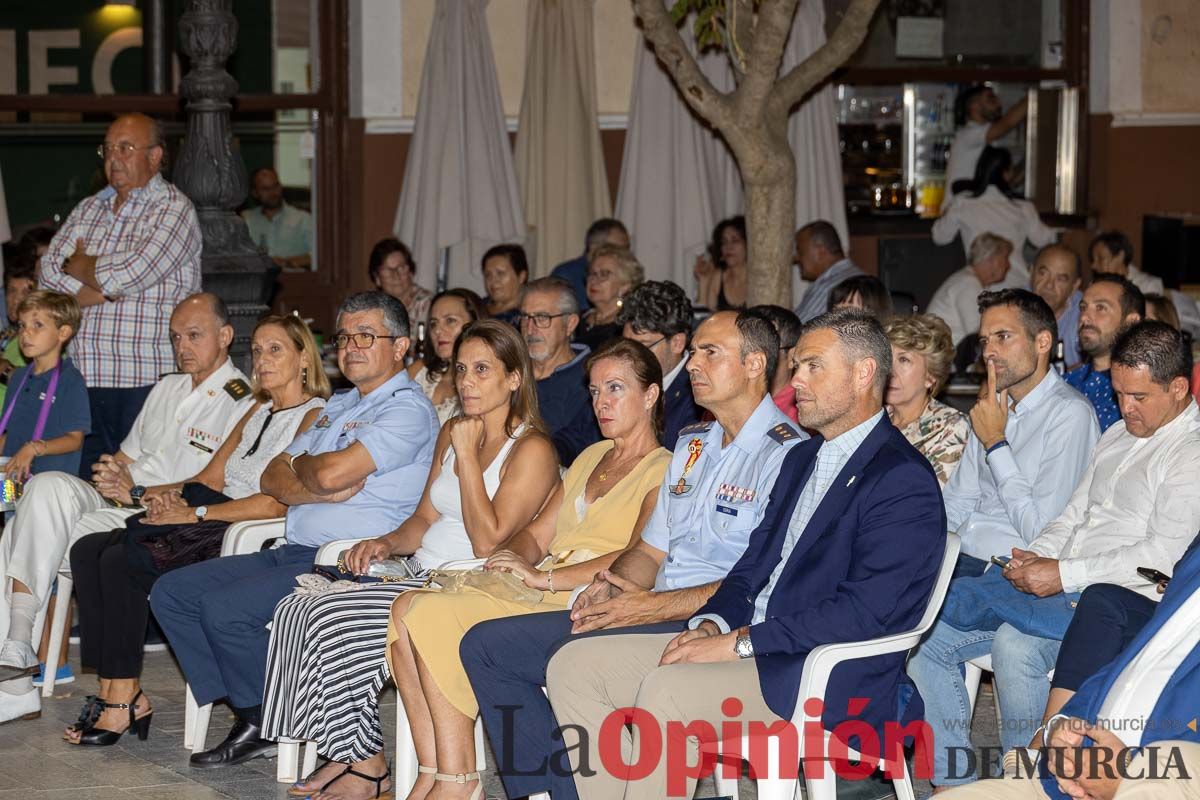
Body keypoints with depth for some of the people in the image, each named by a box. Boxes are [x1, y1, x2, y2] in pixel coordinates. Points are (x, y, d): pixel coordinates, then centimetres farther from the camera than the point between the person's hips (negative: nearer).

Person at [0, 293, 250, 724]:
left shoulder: (243, 405, -3)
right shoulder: (168, 387, 24)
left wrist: (137, 493, -17)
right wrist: (111, 474, 4)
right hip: (117, 501, 7)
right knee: (47, 485, -24)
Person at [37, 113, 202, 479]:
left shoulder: (174, 209, -2)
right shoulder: (89, 209, 19)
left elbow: (129, 274, -14)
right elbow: (48, 272, 8)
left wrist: (80, 266, 5)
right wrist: (106, 289, -8)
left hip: (149, 379, -6)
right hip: (87, 378, 6)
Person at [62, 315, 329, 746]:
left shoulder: (315, 416, -6)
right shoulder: (258, 411, 23)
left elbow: (278, 503, -17)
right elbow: (211, 477, 20)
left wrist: (195, 512, -16)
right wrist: (166, 493, -1)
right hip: (217, 529, 9)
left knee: (121, 562, -23)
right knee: (88, 551, -8)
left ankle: (125, 699, -15)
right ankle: (114, 691, -12)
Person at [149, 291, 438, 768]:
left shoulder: (408, 410, -9)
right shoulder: (338, 407, 22)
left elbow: (333, 472, -23)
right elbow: (272, 479, 13)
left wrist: (301, 465, 1)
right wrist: (322, 491, -8)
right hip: (295, 552, 10)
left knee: (225, 607, -26)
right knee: (171, 592, 3)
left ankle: (267, 724, -3)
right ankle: (247, 715, 0)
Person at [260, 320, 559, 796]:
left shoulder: (532, 450, -9)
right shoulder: (452, 433, 17)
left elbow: (487, 542, -17)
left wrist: (467, 454, -14)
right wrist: (387, 543, 2)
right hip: (420, 575, 8)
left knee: (332, 619, -22)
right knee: (296, 609, -12)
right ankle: (351, 756, -9)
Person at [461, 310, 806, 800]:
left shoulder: (787, 453, -10)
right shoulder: (692, 446, 20)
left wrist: (654, 606, -20)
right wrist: (610, 585, 0)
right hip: (652, 614, 9)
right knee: (485, 644, 2)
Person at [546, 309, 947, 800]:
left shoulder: (903, 480, -11)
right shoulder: (803, 458, 20)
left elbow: (865, 611, -20)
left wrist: (739, 643, -19)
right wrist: (712, 625, -1)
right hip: (754, 643, 9)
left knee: (667, 690, -32)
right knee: (574, 665, -3)